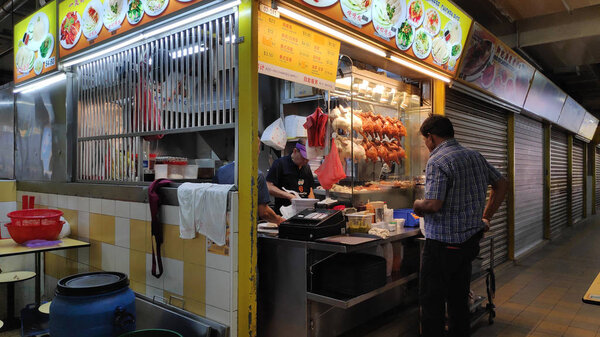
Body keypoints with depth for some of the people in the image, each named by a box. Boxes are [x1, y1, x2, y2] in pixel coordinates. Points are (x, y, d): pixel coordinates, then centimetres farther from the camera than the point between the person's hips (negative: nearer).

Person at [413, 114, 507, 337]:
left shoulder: (437, 161, -17)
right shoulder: (475, 156, 8)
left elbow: (434, 204, -27)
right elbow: (501, 185, 18)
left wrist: (418, 206, -5)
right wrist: (486, 217, 20)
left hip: (443, 242, -8)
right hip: (471, 238, 8)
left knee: (432, 300, 3)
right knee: (459, 298, 19)